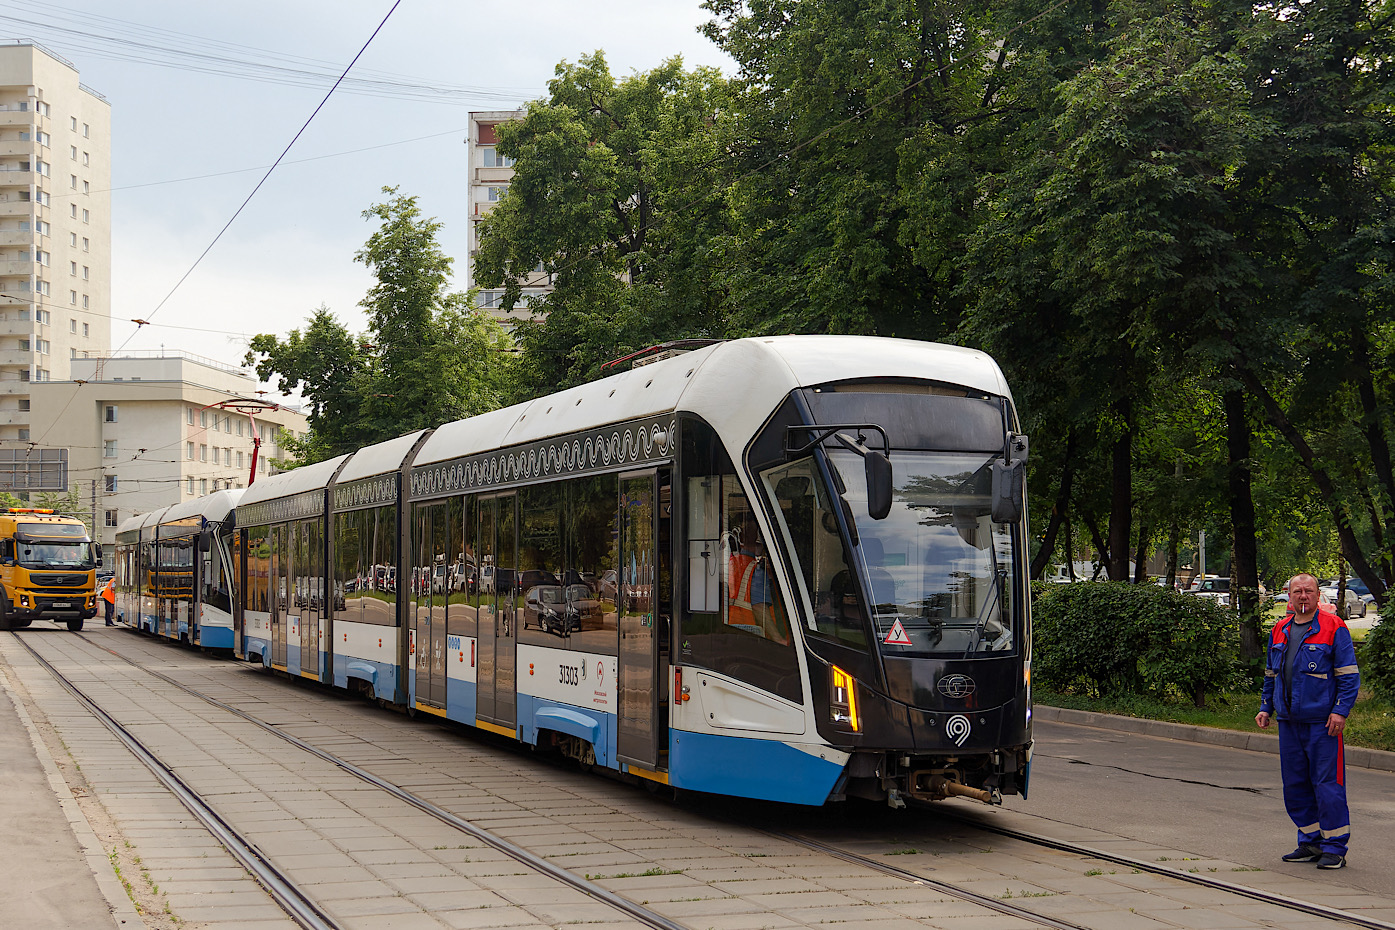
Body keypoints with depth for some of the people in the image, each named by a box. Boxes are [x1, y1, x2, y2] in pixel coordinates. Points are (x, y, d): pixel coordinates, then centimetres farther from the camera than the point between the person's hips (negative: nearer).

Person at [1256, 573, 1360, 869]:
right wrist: (1266, 708, 17)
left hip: (1322, 722, -6)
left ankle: (1334, 848, 1)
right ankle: (1310, 842, 20)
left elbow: (1349, 675, -6)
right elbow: (1271, 675, 24)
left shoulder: (1333, 628, -5)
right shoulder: (1279, 631, 14)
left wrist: (1340, 711, -14)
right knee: (1295, 785, 10)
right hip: (1289, 722, 7)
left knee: (1327, 784, -5)